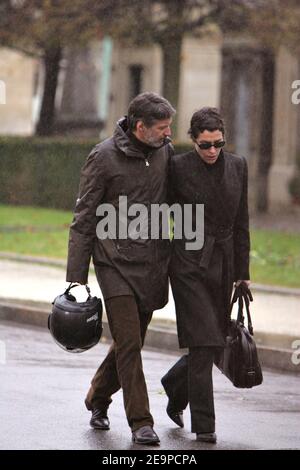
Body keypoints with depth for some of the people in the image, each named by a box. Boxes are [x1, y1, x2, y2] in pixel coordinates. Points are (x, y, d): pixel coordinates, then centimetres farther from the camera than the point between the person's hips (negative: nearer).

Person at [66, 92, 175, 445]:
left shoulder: (165, 152, 5)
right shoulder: (104, 157, -8)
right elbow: (83, 221, -5)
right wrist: (76, 279, -8)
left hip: (153, 266, 5)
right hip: (115, 263, -5)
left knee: (131, 341, 11)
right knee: (129, 344, -10)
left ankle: (98, 399, 33)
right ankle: (141, 422, -6)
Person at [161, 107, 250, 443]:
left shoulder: (237, 166, 7)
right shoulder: (179, 167, -6)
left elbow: (240, 223, 12)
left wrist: (242, 273, 12)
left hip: (223, 264, 5)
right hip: (190, 261, -5)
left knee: (216, 344, 8)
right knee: (204, 342, -11)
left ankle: (175, 387, 36)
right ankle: (203, 425, -6)